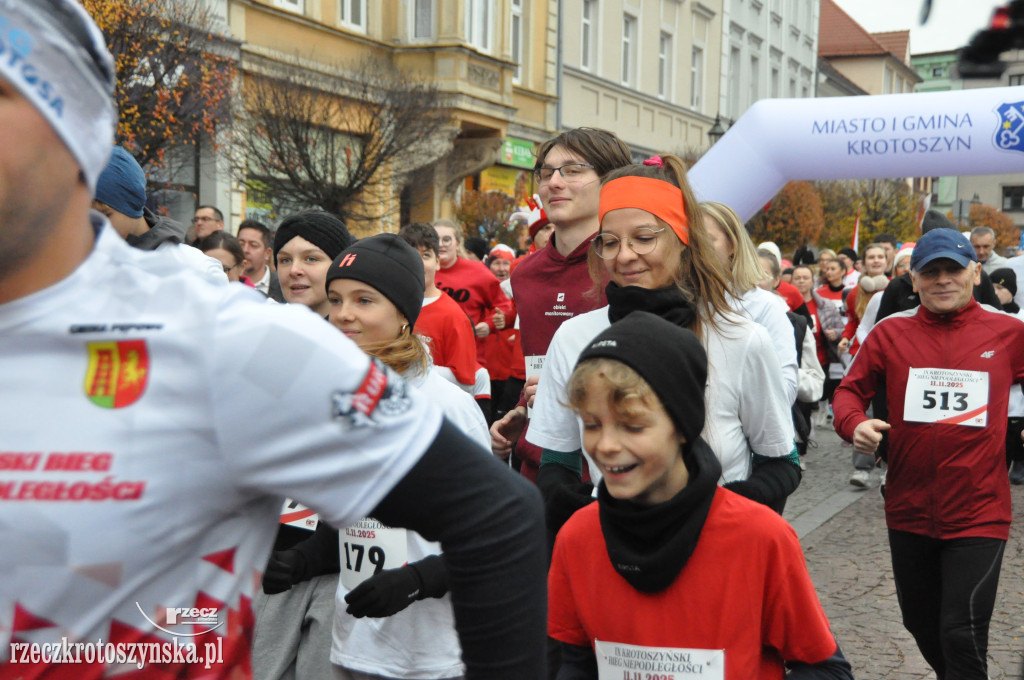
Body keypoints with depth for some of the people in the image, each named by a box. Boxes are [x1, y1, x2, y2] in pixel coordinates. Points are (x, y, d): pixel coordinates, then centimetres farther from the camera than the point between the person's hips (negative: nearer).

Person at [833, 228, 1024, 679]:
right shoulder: (891, 333, 0)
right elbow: (852, 388, 7)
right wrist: (854, 422, -13)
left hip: (978, 514, -3)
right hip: (909, 510, 3)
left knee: (962, 634, -10)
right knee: (920, 623, 21)